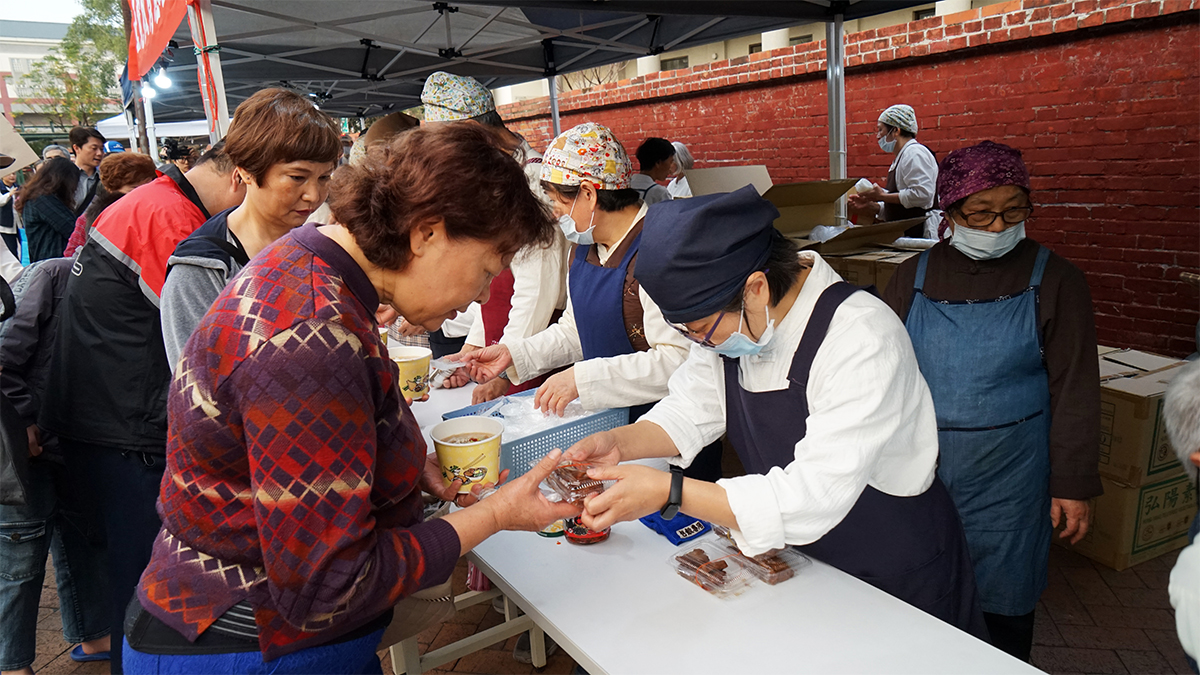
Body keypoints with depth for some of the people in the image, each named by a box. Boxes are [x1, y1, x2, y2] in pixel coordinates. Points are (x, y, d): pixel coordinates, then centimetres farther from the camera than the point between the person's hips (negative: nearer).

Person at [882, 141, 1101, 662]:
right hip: (919, 472, 2)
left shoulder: (1054, 281, -4)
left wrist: (1074, 484, -4)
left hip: (1007, 480, -2)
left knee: (1002, 603, 11)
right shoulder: (914, 276, 1)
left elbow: (1075, 390, -3)